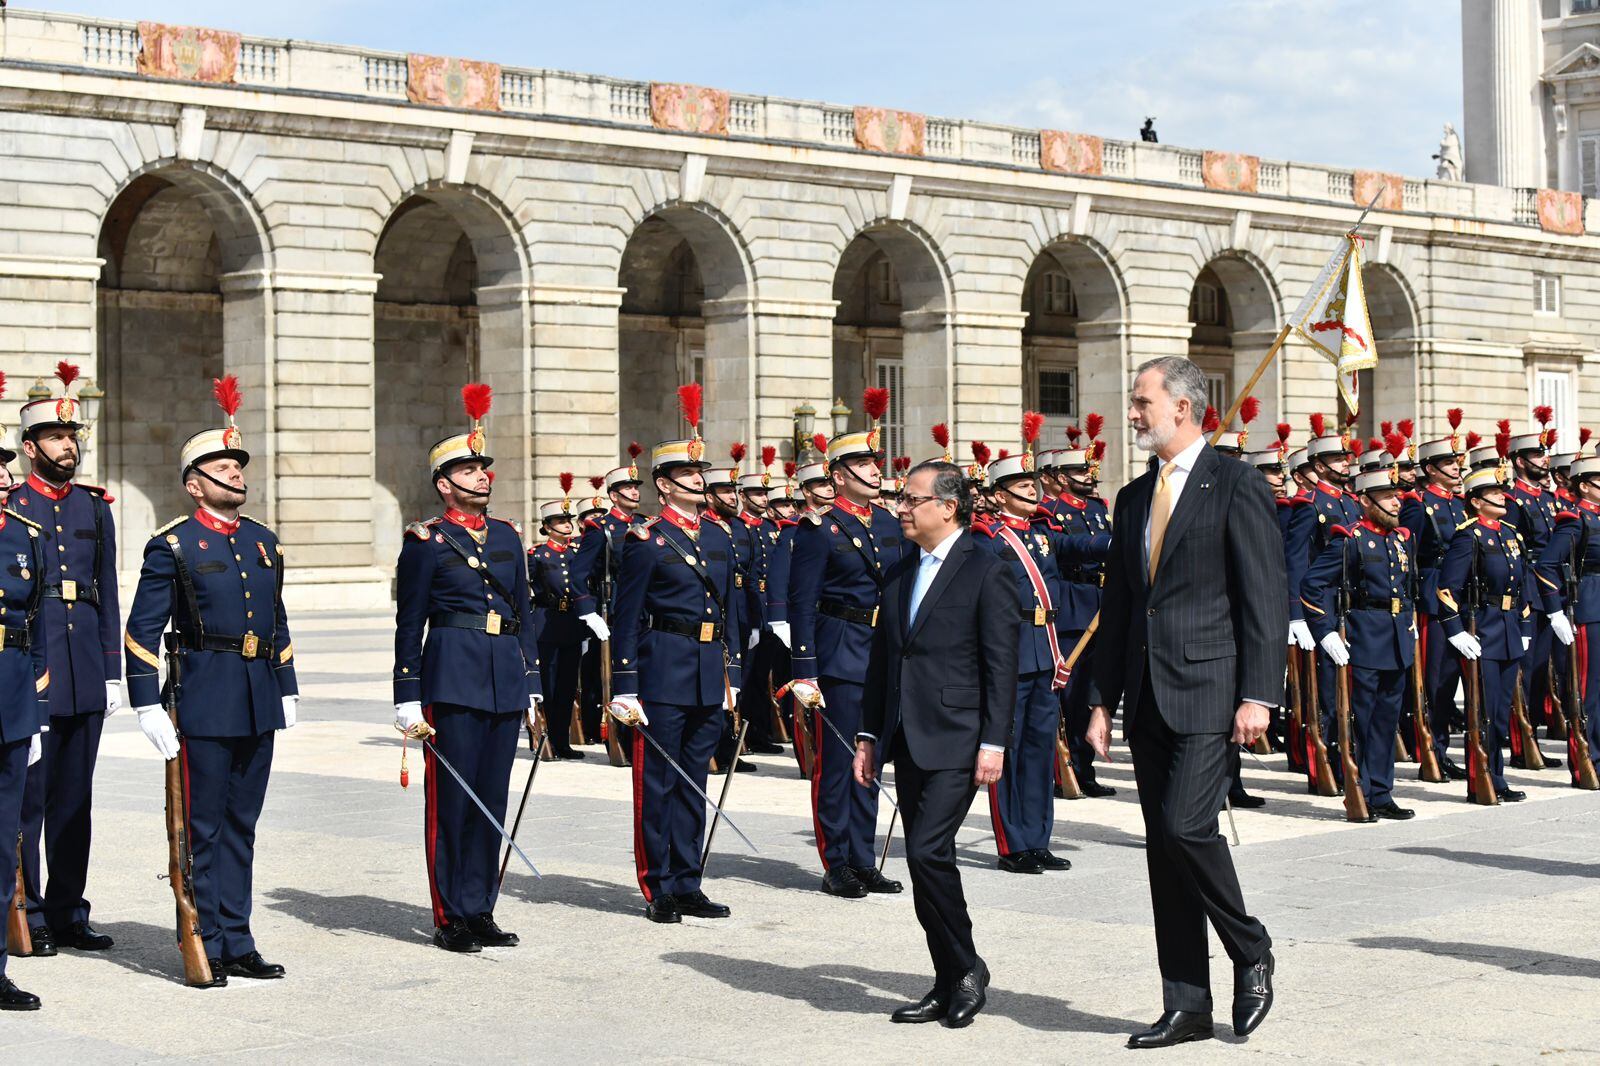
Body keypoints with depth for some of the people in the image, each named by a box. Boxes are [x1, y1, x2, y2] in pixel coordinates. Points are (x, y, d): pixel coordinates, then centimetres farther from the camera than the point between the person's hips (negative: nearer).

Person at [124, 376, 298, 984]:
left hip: (259, 701, 6)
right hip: (204, 700, -6)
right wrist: (147, 705, -12)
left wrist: (287, 688, 17)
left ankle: (237, 941, 18)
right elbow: (142, 631, -7)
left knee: (242, 825, 11)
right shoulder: (173, 546, -4)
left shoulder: (264, 543, 14)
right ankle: (206, 947, 7)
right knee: (202, 829, 0)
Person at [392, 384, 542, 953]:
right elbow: (409, 623, -2)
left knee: (492, 797, 8)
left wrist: (531, 682, 14)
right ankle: (452, 918, 4)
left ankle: (482, 910, 16)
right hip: (452, 677, -5)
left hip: (505, 680, 6)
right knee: (451, 798, -2)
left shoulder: (506, 536, 15)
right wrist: (408, 697, -7)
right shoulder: (426, 542, -1)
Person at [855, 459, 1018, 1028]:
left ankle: (968, 967, 2)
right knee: (926, 859, 8)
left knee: (928, 850, -16)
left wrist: (993, 742, -14)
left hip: (956, 742, -7)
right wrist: (869, 734, 14)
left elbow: (1001, 663, -10)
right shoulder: (900, 572, 14)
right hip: (907, 742, 7)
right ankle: (949, 985, 16)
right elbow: (881, 656, 18)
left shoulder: (986, 571, -7)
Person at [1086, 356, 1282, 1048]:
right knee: (1163, 845, 6)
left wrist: (1257, 695, -15)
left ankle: (1251, 952, 6)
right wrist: (1102, 700, 13)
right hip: (1148, 697, 7)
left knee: (1185, 824, -18)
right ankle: (1187, 1005, 13)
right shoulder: (1133, 498, 16)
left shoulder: (1237, 489, -4)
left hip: (1208, 689, -7)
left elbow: (1266, 600, -9)